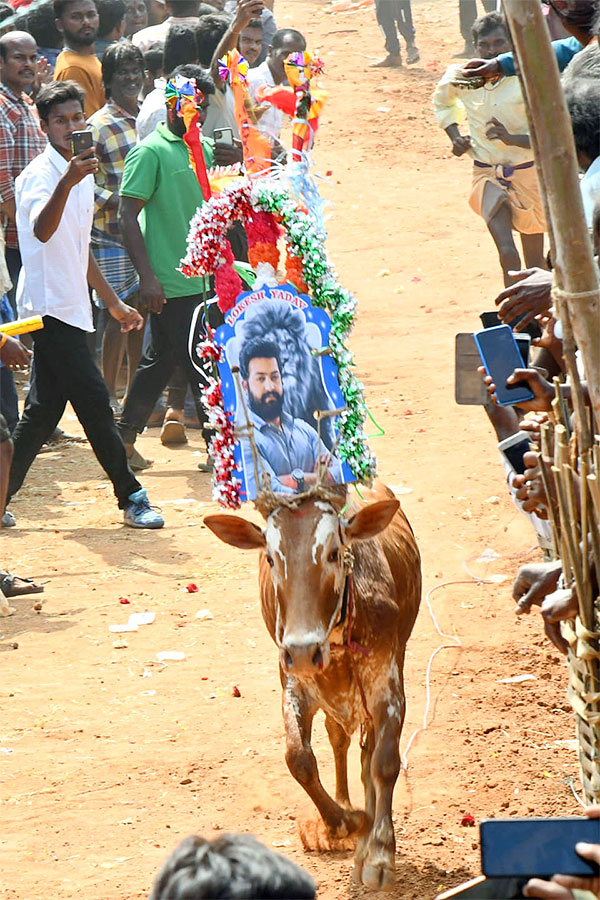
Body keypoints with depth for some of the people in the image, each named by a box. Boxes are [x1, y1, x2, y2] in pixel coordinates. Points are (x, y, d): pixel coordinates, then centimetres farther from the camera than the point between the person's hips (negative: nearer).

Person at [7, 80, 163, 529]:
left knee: (45, 410, 10)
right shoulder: (41, 173, -13)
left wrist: (114, 302, 28)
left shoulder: (81, 173, 15)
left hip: (70, 306, 9)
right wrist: (68, 181, -49)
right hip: (51, 304, -9)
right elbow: (43, 231, -34)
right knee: (93, 400, -8)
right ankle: (131, 497, -2)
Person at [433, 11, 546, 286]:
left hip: (527, 173, -1)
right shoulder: (461, 77, -5)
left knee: (535, 264, 8)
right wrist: (455, 137, 7)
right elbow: (442, 101, 21)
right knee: (507, 253, -19)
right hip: (487, 174, 1)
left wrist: (511, 138, -32)